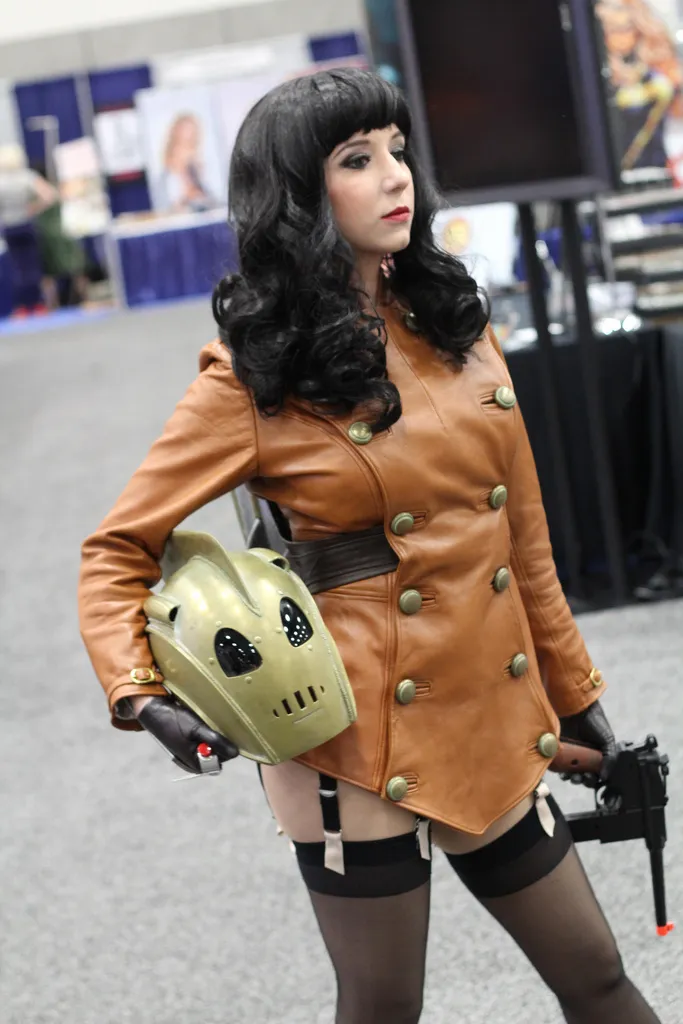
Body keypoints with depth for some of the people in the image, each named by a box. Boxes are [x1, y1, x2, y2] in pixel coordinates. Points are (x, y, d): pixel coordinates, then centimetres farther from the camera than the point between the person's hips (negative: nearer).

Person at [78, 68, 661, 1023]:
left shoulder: (456, 323, 7)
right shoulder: (254, 376, -9)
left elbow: (521, 533, 13)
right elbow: (118, 552, -4)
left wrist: (574, 692, 17)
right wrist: (142, 694, -20)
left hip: (497, 729, 5)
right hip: (363, 750, -5)